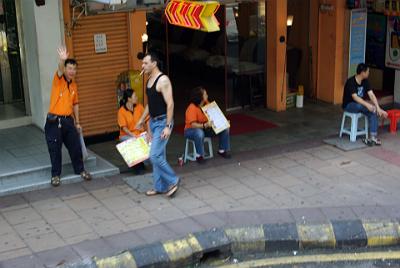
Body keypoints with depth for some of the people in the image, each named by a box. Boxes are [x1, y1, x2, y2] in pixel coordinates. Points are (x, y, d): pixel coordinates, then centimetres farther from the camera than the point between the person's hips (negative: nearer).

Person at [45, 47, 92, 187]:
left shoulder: (74, 85, 10)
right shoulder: (58, 80, -7)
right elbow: (59, 70, -30)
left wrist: (77, 122, 16)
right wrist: (62, 60, -52)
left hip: (68, 120, 5)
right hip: (54, 121, -5)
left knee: (76, 147, 8)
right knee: (55, 149, 2)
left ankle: (80, 170, 25)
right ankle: (55, 175, 14)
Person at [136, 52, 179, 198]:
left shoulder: (163, 80, -17)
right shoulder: (149, 80, 11)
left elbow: (170, 104, -21)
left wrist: (168, 126, -25)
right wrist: (142, 119, 21)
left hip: (162, 122, -9)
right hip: (153, 121, 9)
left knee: (155, 156, -12)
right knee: (157, 156, 12)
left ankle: (173, 181, 5)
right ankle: (160, 187, 20)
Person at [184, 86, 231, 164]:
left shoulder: (206, 104, -5)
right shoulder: (192, 108, -24)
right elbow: (193, 125, -31)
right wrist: (205, 125, -46)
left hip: (206, 128, 6)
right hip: (191, 130, -6)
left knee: (225, 128, -8)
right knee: (199, 133, -42)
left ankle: (222, 150, 7)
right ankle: (199, 156, -24)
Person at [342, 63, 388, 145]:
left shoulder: (365, 81, -1)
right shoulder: (351, 82, -22)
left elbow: (372, 95, -7)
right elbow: (355, 97, -30)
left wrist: (378, 108, -18)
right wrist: (367, 104, -41)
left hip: (360, 104, 7)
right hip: (349, 105, -6)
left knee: (373, 112, -21)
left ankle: (373, 137, -25)